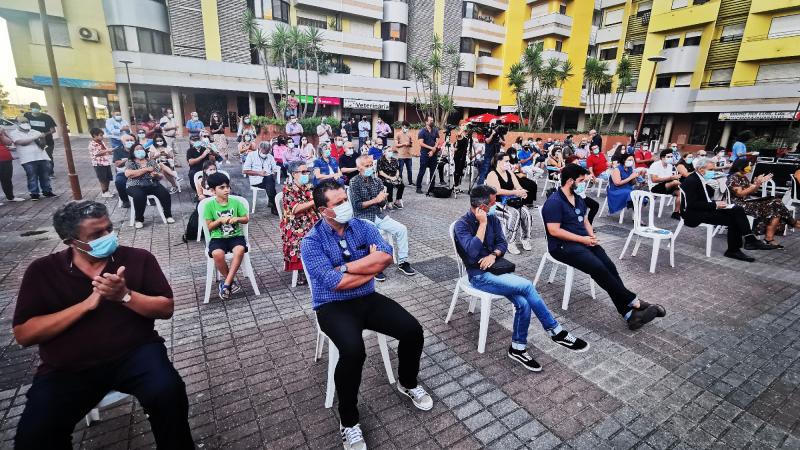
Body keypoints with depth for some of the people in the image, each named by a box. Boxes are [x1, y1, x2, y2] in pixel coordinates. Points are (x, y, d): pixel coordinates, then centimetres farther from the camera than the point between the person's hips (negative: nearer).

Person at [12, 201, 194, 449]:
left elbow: (166, 308, -2)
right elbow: (23, 334, -4)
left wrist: (125, 296, -19)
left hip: (135, 353, -1)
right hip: (68, 368, 2)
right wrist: (88, 303, -15)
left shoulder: (138, 258, -1)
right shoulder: (42, 271, 3)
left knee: (168, 394, -26)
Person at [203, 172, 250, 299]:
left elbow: (246, 219, 8)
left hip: (235, 236, 1)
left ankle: (226, 283, -20)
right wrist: (220, 220, -15)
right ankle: (231, 281, -8)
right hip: (218, 237, 0)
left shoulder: (236, 202, 3)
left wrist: (237, 219, -12)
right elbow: (209, 227, 2)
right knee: (217, 254, -33)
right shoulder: (210, 205, -1)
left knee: (240, 250, -33)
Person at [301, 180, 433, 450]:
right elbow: (337, 283, -22)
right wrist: (370, 265, -11)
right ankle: (348, 421, -3)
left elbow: (386, 257, -15)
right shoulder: (312, 242, -11)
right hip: (333, 306, -4)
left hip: (368, 299, 4)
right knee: (353, 351, -31)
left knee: (413, 330, -11)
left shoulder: (363, 227, 1)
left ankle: (407, 383, 21)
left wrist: (346, 267, -19)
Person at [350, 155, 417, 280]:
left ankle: (402, 261, 0)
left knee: (401, 229, -11)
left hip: (379, 215, 5)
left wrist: (382, 199, -17)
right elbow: (356, 205, -13)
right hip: (363, 217, -5)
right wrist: (375, 200, -18)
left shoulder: (376, 180, 8)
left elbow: (383, 204, 7)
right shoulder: (354, 182, -7)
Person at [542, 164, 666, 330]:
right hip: (563, 246, -8)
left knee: (609, 266, -15)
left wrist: (591, 236, 1)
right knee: (598, 269, -25)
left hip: (584, 241, 8)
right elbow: (554, 231, -20)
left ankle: (629, 313, -17)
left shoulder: (578, 198, 15)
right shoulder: (554, 202, -14)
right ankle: (634, 302, -13)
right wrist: (582, 239, -15)